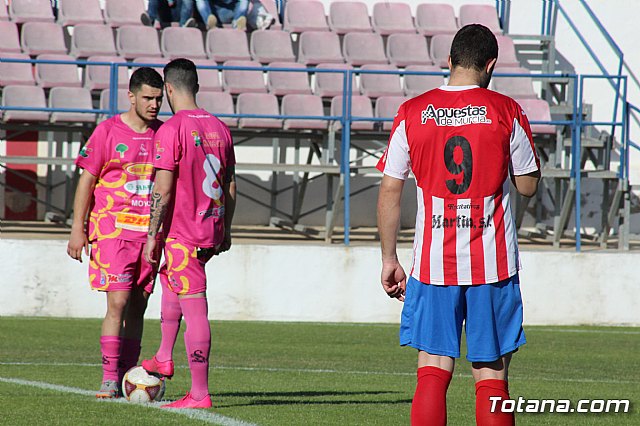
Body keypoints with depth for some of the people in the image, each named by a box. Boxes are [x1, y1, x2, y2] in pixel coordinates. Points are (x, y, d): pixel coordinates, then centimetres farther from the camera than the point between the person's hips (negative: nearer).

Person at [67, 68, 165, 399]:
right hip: (113, 230, -4)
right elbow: (86, 181, 0)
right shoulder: (108, 131, -3)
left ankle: (127, 376, 11)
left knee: (138, 307, 5)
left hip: (151, 232, 4)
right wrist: (78, 229, -5)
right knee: (118, 303, -12)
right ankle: (109, 379, -11)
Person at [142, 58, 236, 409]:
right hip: (212, 232, 8)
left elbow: (163, 190, -16)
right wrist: (225, 230, 23)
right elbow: (230, 186, 14)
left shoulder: (171, 130, -13)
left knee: (195, 311, -7)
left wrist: (152, 237, -10)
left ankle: (200, 394, -6)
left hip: (182, 233, -8)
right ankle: (164, 358, 36)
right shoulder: (219, 128, 8)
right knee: (169, 278, 31)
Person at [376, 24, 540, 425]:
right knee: (491, 377, 3)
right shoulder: (506, 111, -3)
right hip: (493, 263, -1)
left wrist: (389, 260, 12)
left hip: (433, 263, 1)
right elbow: (528, 186, 6)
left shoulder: (412, 113, 2)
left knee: (433, 372, 3)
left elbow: (390, 191, 4)